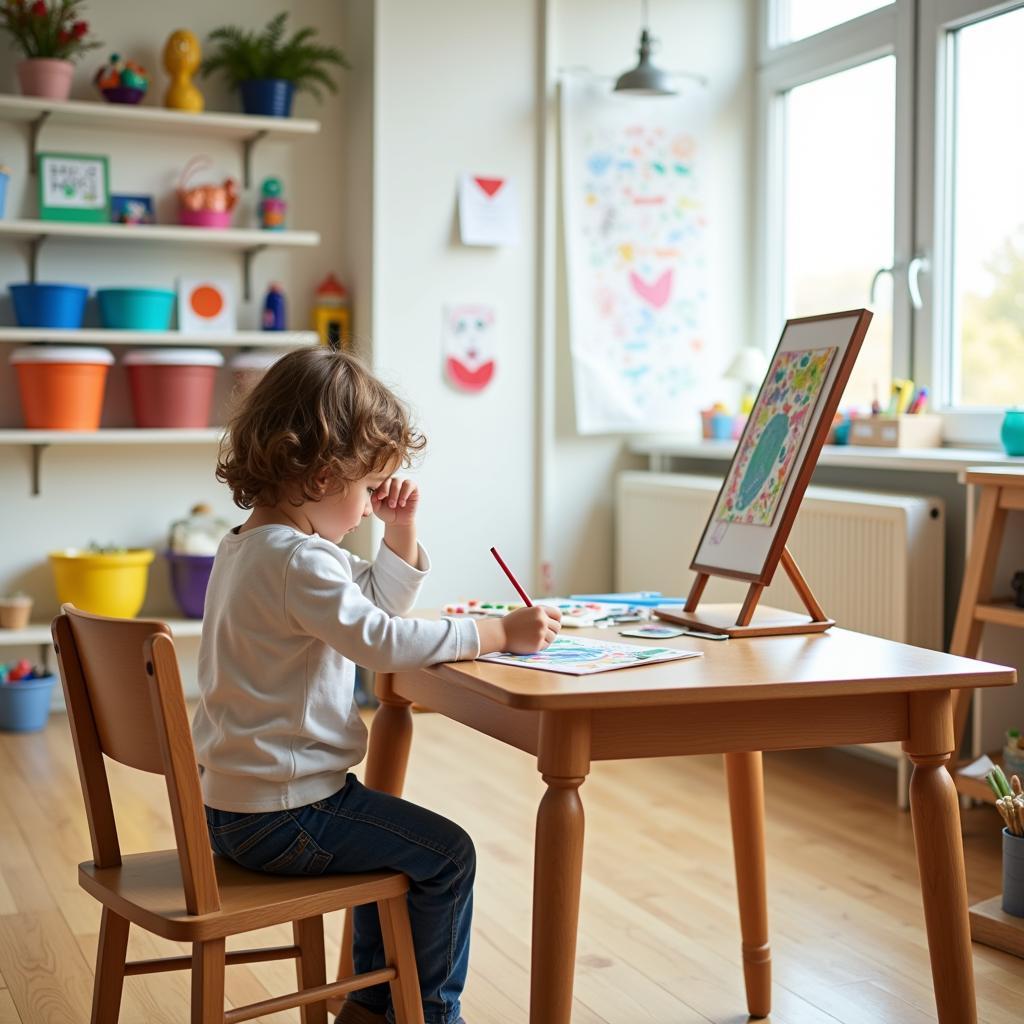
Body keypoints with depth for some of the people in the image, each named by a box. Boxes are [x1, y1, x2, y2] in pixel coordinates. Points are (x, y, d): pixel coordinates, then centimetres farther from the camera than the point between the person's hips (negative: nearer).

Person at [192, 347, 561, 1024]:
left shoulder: (251, 544, 12)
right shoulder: (297, 561, -23)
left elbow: (372, 606, 20)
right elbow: (384, 641, -32)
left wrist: (402, 533, 6)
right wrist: (502, 633, -24)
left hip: (231, 801, 11)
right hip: (279, 815, -11)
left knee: (397, 837, 28)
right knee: (447, 854, -1)